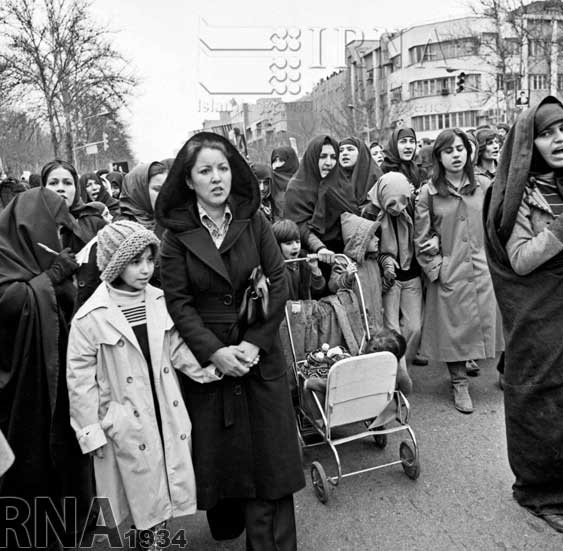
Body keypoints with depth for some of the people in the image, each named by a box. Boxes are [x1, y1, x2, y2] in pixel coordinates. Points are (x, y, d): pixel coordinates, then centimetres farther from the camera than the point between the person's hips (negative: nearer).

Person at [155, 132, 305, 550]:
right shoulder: (177, 234, -4)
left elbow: (278, 284, -4)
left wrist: (255, 343, -13)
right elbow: (178, 302, -7)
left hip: (260, 353, 1)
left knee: (269, 449, 4)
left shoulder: (254, 221, -1)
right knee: (218, 450, 11)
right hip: (205, 356, 0)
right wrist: (214, 352, -16)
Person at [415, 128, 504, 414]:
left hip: (484, 270, 2)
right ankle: (460, 384, 19)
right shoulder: (429, 192, -2)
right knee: (454, 328, 5)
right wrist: (435, 268, -5)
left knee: (489, 321, 6)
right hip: (450, 273, -1)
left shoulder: (484, 186, 3)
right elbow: (421, 236, 0)